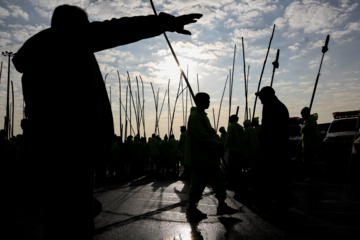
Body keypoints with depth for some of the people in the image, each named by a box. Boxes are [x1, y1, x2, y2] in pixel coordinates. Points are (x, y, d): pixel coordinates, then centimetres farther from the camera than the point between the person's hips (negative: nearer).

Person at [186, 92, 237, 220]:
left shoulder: (201, 115, 18)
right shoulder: (195, 116, -16)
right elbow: (202, 137, -24)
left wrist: (216, 143, 9)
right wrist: (217, 145, -16)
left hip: (208, 157, 11)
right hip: (200, 157, -11)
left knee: (218, 179, 14)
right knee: (198, 182, -1)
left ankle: (221, 205, 24)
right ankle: (191, 209, 14)